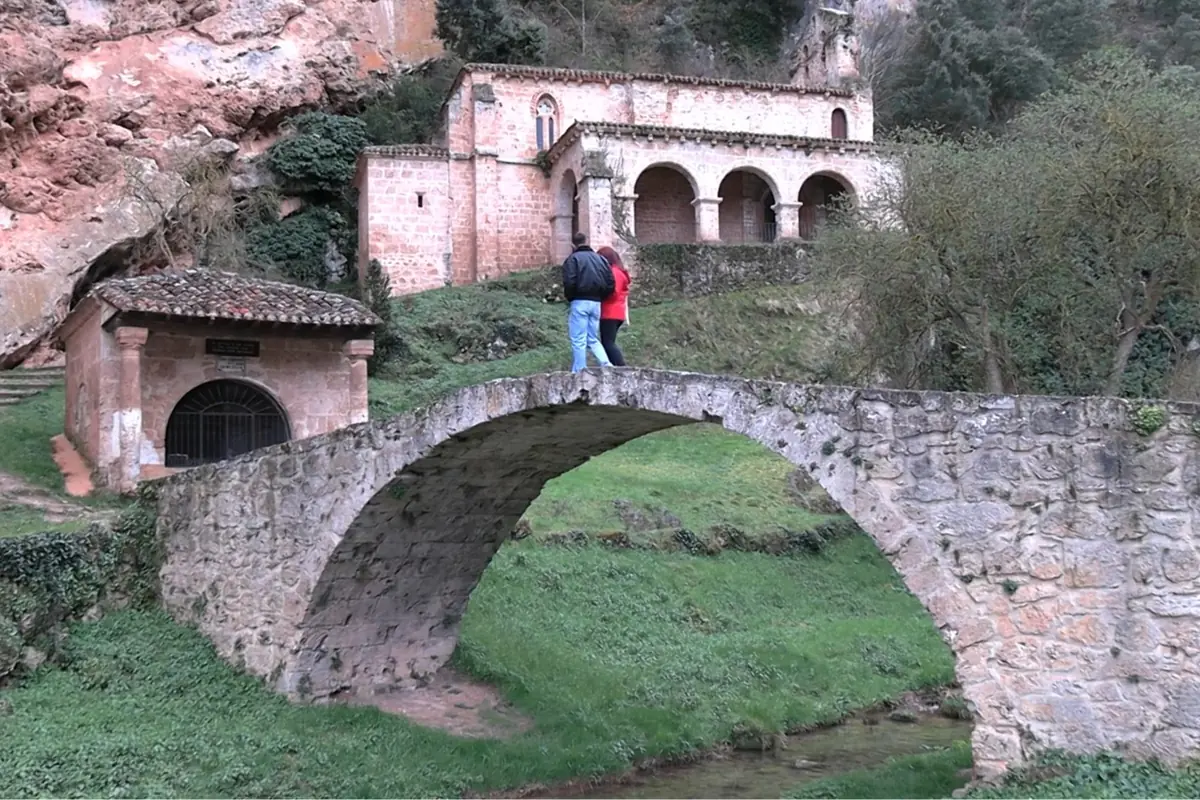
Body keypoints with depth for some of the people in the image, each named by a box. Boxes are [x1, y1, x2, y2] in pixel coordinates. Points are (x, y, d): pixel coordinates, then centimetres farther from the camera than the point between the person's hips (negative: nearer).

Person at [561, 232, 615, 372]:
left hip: (580, 302, -5)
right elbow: (610, 283, 7)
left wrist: (570, 298, 2)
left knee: (578, 340, -1)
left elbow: (569, 282, -15)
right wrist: (599, 297, 16)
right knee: (593, 339, 14)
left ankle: (579, 372, -1)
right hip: (596, 303, 5)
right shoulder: (600, 259, 13)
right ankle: (607, 364, -4)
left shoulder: (573, 258, -3)